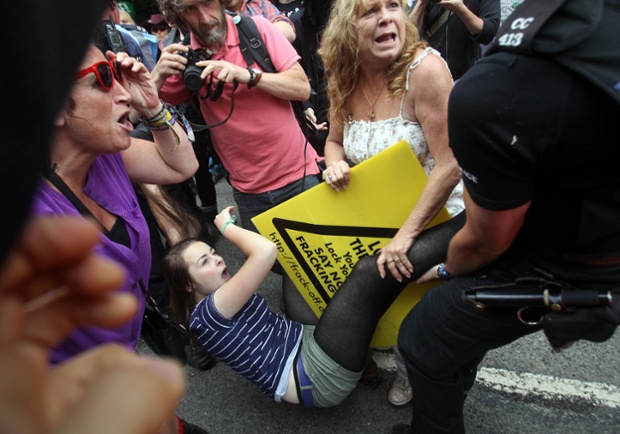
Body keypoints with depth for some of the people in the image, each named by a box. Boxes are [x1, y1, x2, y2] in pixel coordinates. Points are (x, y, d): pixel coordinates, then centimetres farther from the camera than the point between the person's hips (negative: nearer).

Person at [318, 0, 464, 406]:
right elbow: (335, 140, 8)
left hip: (439, 217, -5)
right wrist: (334, 163, -17)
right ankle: (408, 368, 51)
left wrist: (406, 235, -27)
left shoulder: (424, 68, -26)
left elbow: (449, 164, -28)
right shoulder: (344, 81, -6)